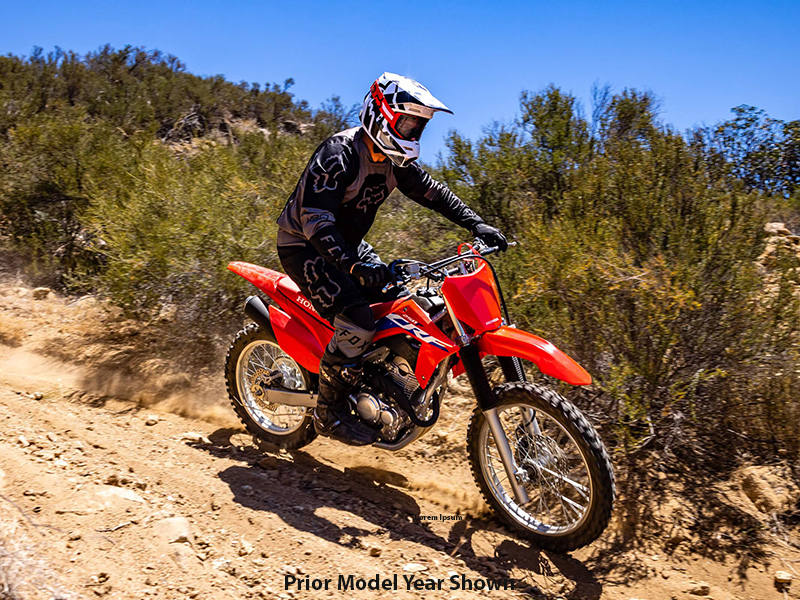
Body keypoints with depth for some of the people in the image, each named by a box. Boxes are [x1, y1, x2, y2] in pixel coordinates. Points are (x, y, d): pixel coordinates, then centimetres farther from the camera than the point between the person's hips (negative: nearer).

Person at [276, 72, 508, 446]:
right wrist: (353, 265, -45)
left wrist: (476, 224, -3)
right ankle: (329, 412, -9)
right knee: (357, 319, -25)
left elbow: (432, 192, 10)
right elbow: (314, 217, -32)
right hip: (305, 246, -9)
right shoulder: (339, 154, -24)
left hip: (347, 244, 9)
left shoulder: (395, 160, 2)